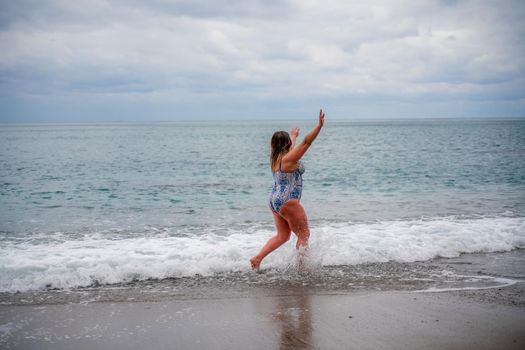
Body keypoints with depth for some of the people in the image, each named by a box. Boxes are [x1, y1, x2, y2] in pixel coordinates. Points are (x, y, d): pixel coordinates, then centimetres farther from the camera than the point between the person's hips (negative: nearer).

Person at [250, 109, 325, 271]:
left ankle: (257, 258, 7)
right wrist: (319, 126, -23)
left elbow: (289, 147, 31)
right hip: (288, 202, -9)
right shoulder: (289, 158, -15)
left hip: (274, 200, 9)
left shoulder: (276, 157, 9)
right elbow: (306, 142, -21)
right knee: (304, 234, 3)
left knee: (282, 235, 16)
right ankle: (301, 265, 3)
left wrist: (293, 135, 48)